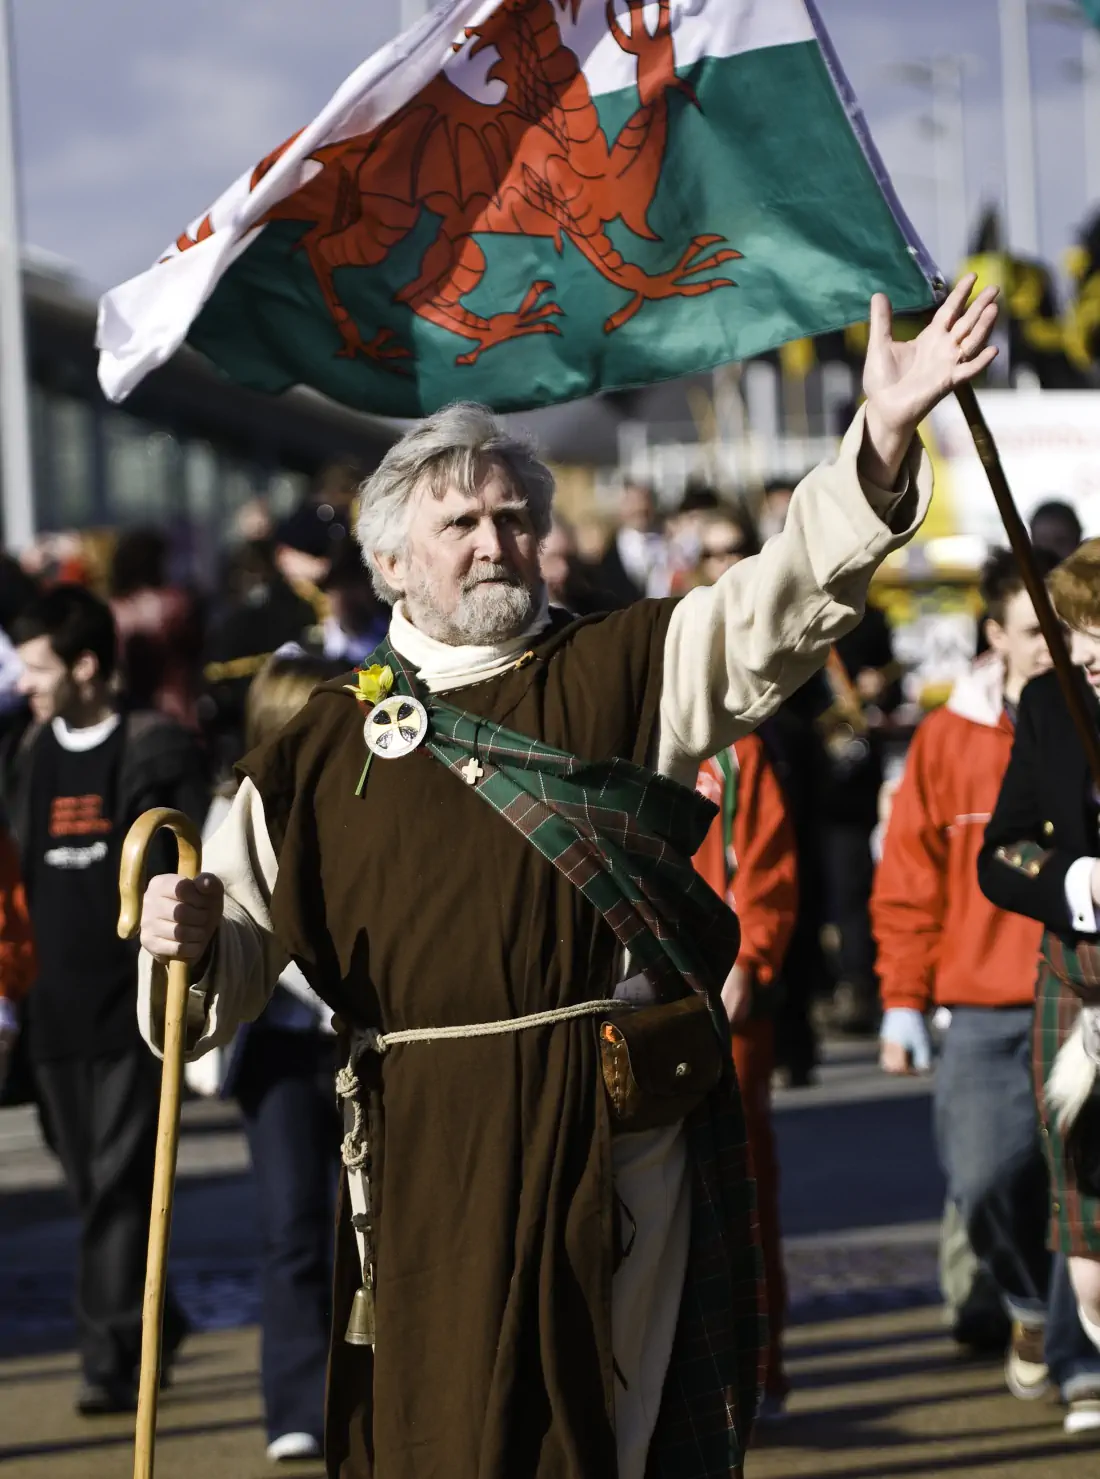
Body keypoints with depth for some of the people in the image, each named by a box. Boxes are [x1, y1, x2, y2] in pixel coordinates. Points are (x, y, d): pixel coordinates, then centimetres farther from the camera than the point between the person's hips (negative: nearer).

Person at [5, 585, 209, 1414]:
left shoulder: (156, 753, -4)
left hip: (135, 1007, -6)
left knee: (121, 1187, -8)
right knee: (93, 1187, 11)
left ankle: (112, 1358, -7)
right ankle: (154, 1325, 26)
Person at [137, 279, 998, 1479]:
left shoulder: (624, 673, 9)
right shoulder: (323, 749, 10)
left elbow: (786, 600, -4)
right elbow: (236, 959, 10)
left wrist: (884, 437, -18)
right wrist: (187, 939, -14)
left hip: (618, 1141, 0)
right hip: (428, 1160, 0)